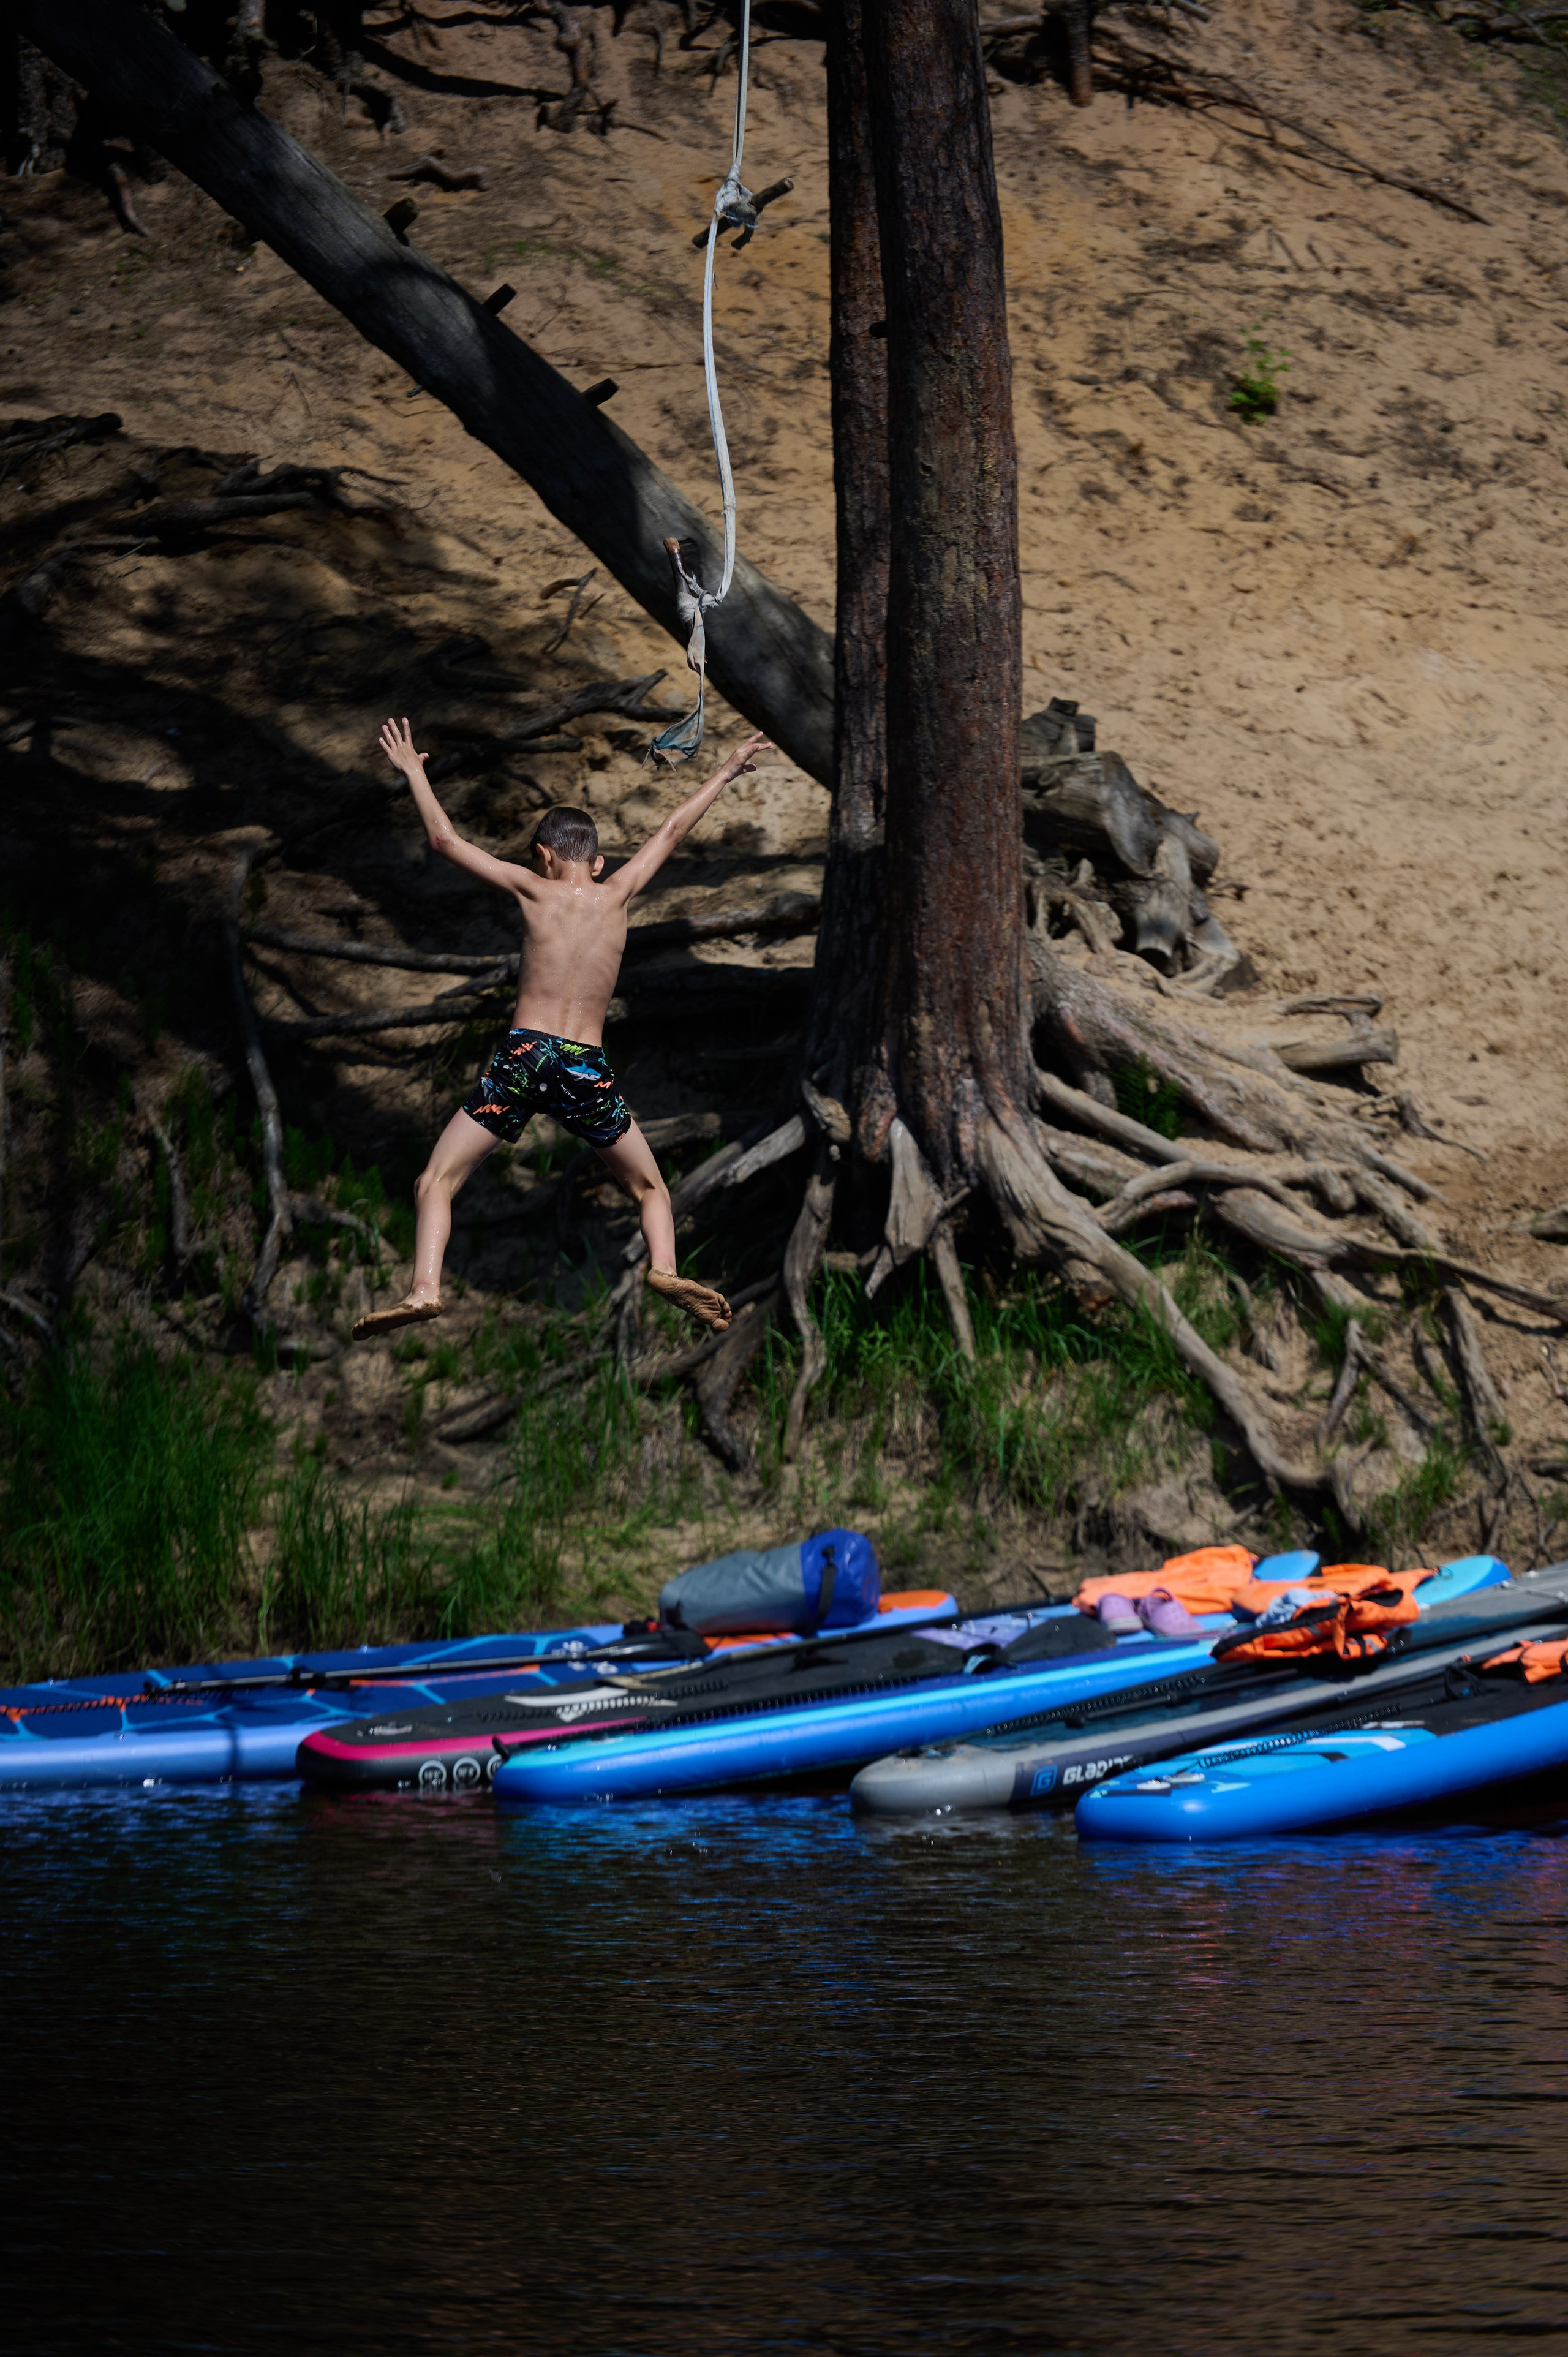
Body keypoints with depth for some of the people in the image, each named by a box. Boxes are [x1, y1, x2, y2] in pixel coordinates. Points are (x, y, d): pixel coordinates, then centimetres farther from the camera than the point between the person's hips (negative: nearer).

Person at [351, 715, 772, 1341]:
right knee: (649, 1188, 18)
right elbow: (672, 830, 25)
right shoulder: (617, 894, 10)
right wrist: (725, 773, 38)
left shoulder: (534, 889, 6)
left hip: (523, 1055, -2)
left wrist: (413, 771, 26)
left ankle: (425, 1288, -21)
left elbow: (445, 839, 12)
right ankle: (664, 1267, -10)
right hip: (588, 1067, 2)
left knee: (436, 1184, 1)